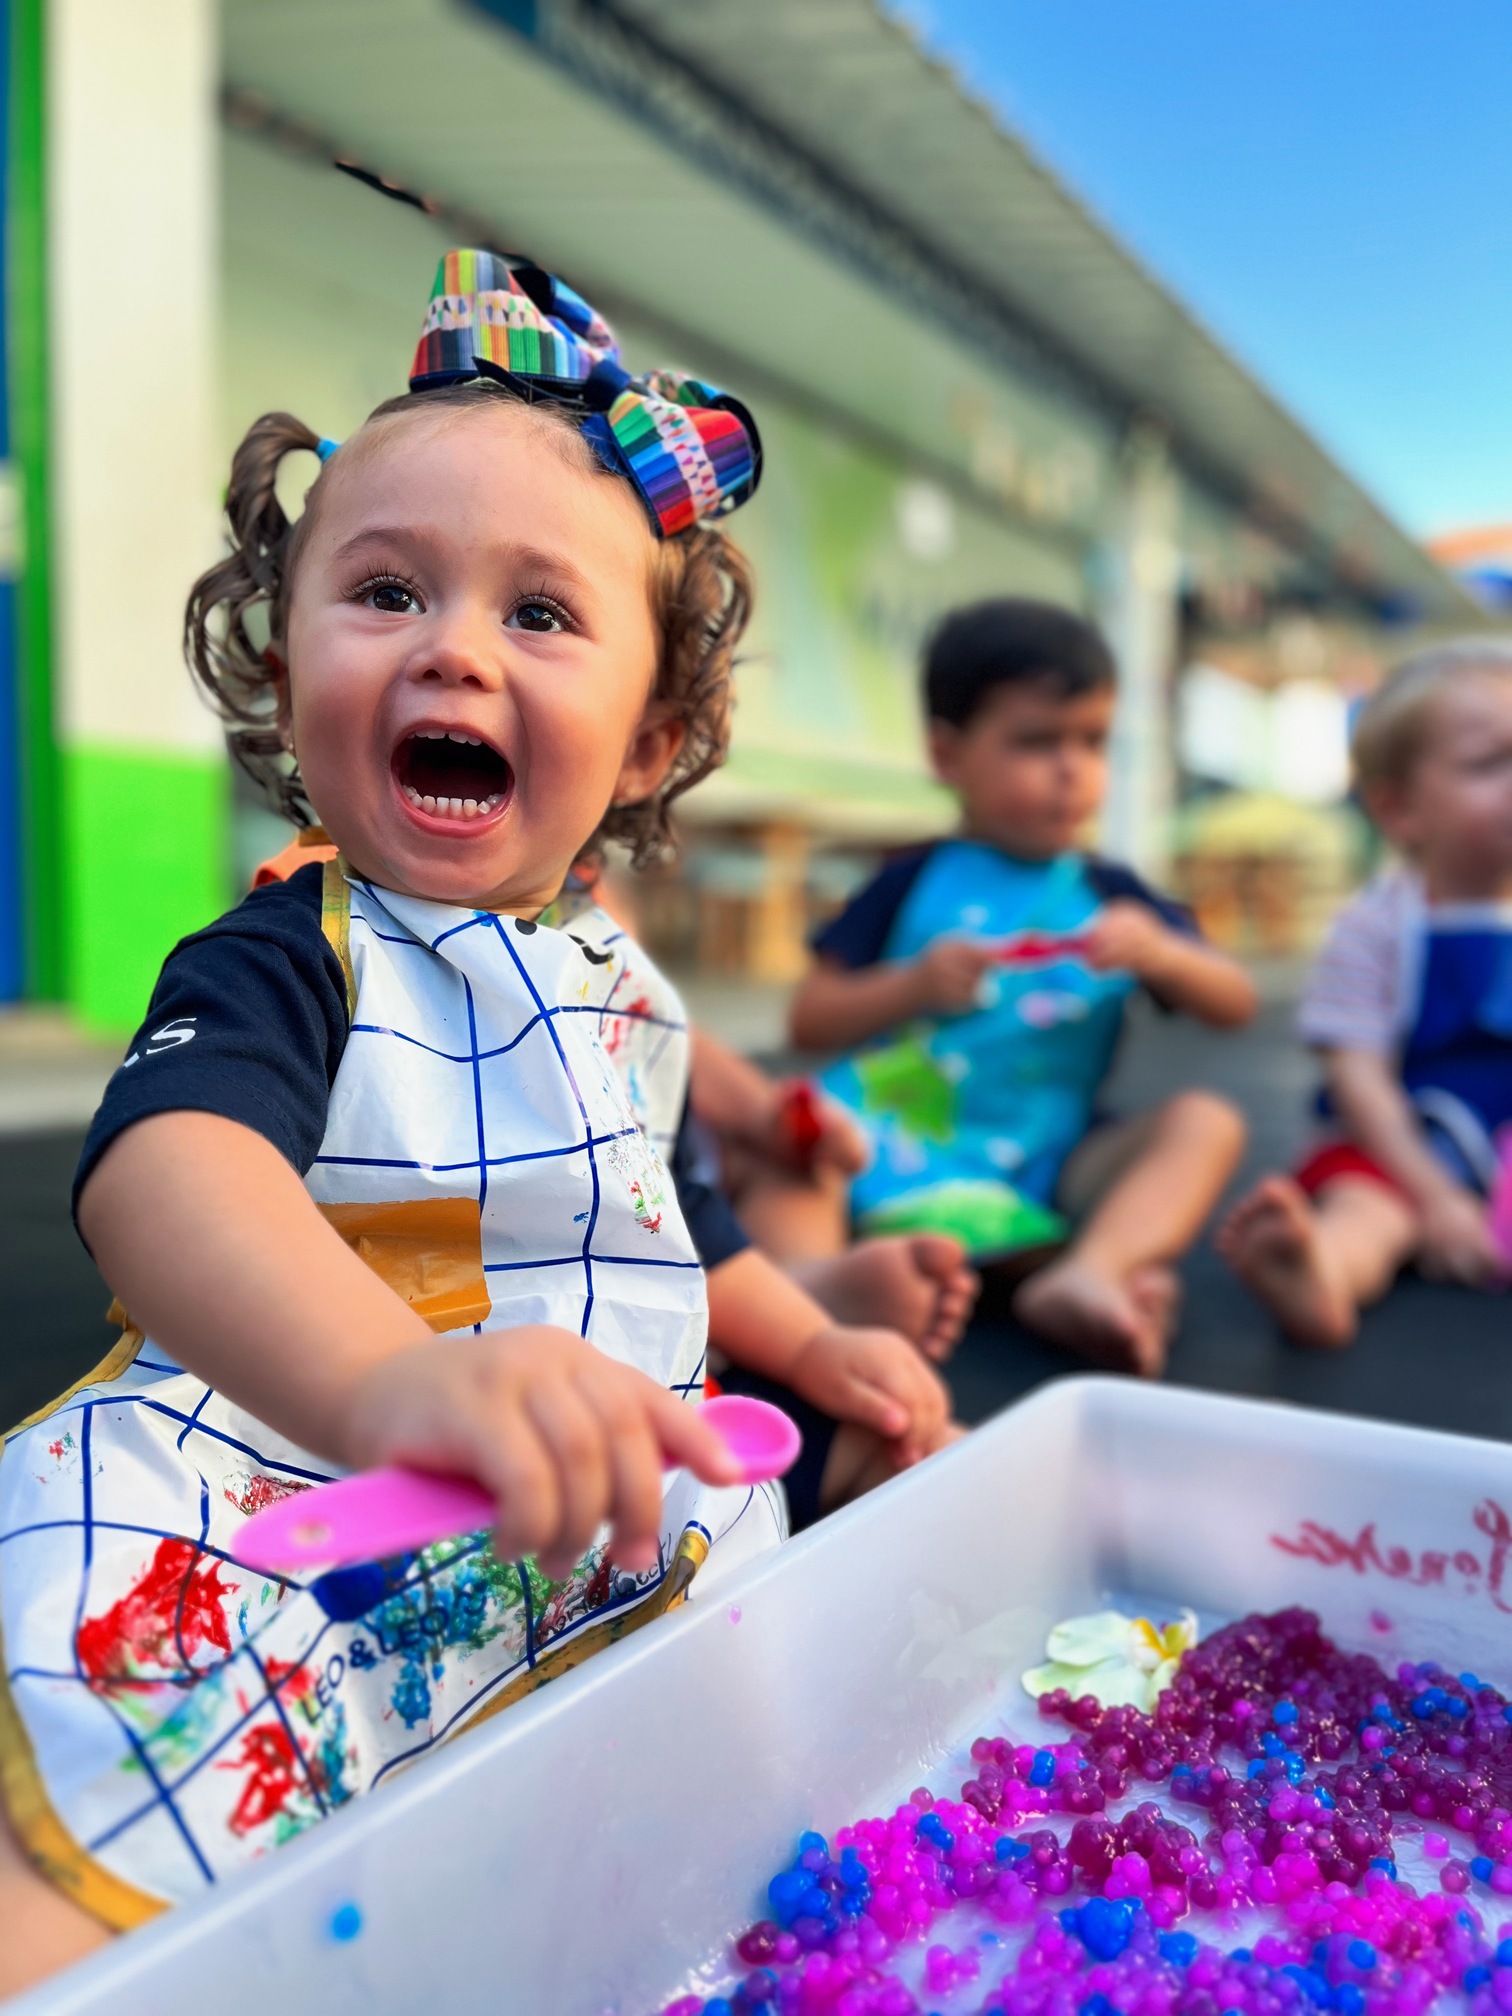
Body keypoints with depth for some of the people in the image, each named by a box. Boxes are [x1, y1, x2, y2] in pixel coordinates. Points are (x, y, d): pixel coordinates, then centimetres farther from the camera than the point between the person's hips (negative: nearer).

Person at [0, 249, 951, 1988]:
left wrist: (809, 1342, 19)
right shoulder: (288, 962, -12)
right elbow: (165, 1169, -35)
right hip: (268, 1513, -7)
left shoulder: (616, 984, 11)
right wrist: (388, 1376, -54)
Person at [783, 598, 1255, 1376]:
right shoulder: (917, 883, 6)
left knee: (1205, 1121, -17)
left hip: (1043, 1169, 3)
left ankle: (1088, 1271, -39)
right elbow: (811, 1020, 3)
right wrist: (912, 986, -15)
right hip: (892, 1152, -2)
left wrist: (1162, 955, -10)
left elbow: (1235, 1006, 10)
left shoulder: (1109, 895, 14)